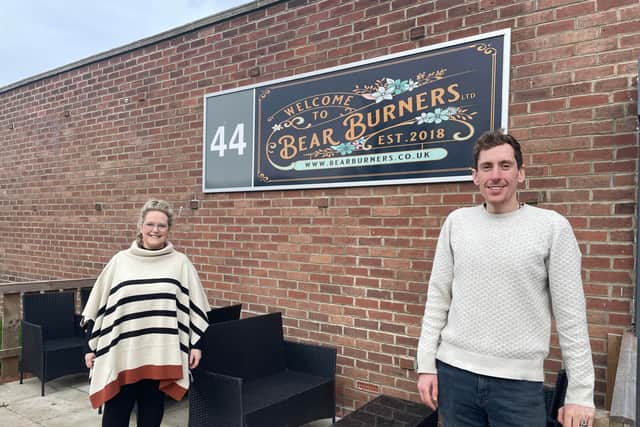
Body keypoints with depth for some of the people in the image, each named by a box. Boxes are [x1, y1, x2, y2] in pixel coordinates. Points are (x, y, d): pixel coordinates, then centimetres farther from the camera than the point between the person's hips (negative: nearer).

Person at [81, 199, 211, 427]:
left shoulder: (180, 263, 0)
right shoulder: (120, 260, 2)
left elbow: (195, 305, 2)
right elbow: (98, 303, 7)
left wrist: (196, 344, -1)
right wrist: (91, 346, 6)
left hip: (160, 354, 0)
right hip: (120, 352, 1)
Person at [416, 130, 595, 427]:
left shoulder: (552, 227, -6)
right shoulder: (456, 222, 1)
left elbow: (571, 316, -4)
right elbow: (437, 297, 4)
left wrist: (580, 392, -5)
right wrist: (426, 363, 2)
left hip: (520, 382, -2)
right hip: (453, 372, 2)